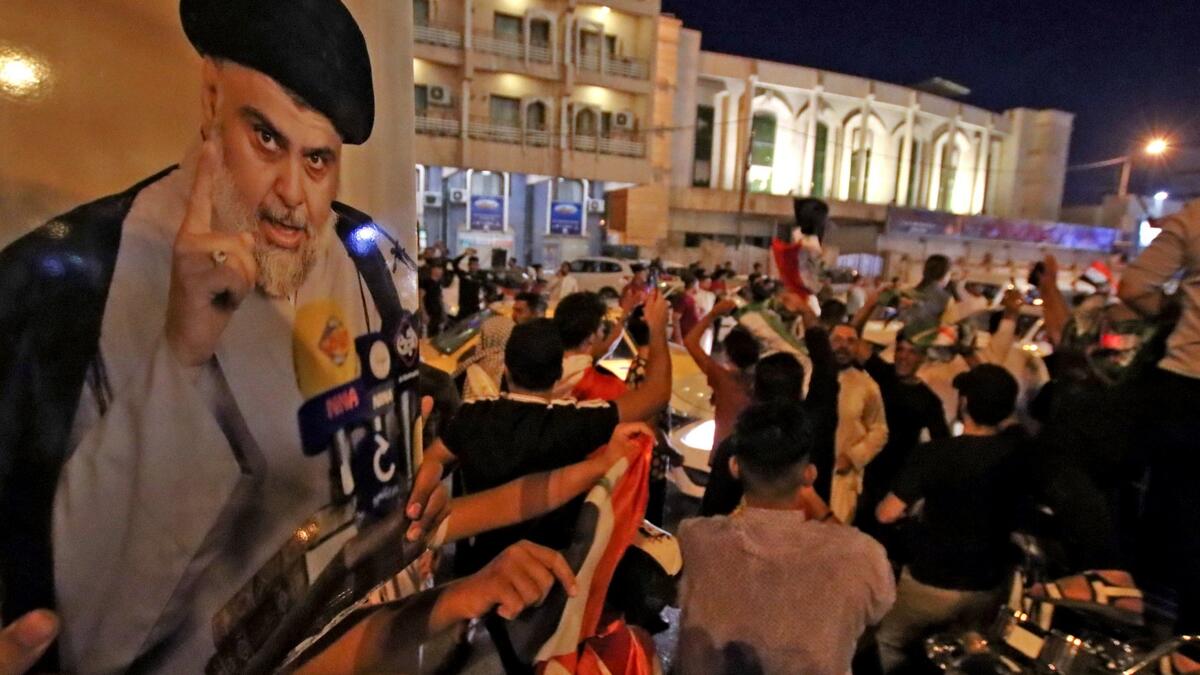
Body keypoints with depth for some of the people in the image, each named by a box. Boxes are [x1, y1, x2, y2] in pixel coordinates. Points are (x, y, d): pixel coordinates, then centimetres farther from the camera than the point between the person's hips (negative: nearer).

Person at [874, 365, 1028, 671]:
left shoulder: (934, 453, -25)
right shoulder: (1017, 449, -11)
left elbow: (886, 514, -22)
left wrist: (911, 507, 0)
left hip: (931, 583, -5)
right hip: (989, 587, 5)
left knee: (887, 647, 18)